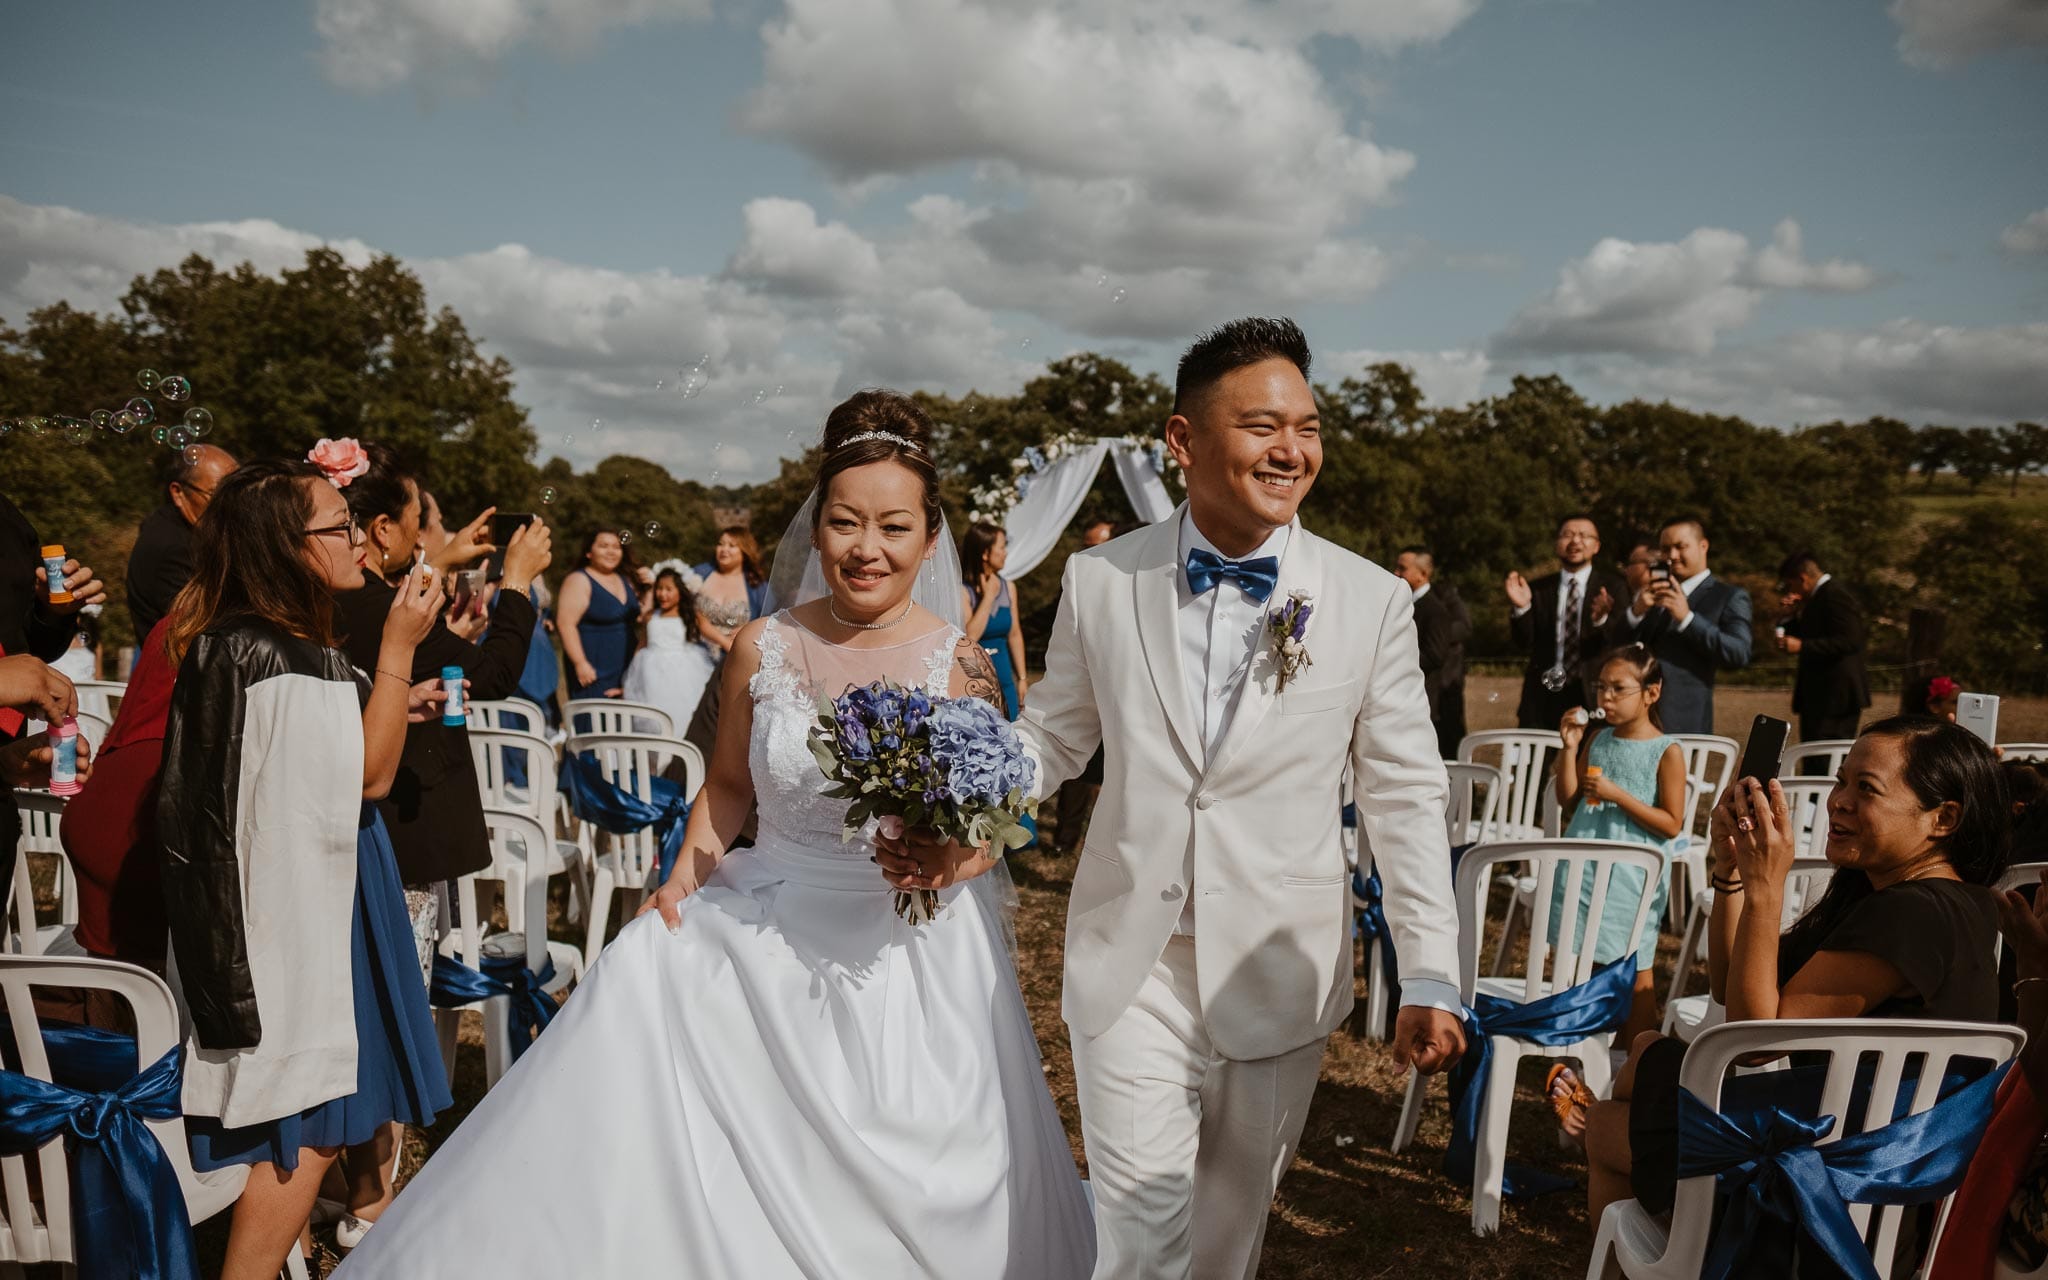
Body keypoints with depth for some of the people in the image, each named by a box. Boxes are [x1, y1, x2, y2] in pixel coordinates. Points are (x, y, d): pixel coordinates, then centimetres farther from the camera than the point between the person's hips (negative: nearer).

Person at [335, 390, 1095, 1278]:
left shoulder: (959, 662, -9)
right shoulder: (761, 649, -2)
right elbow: (728, 785, 11)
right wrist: (684, 880, -3)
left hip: (914, 957, -2)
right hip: (769, 934, 3)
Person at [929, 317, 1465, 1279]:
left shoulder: (1372, 602, -5)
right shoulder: (1098, 581, -4)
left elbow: (1405, 799, -2)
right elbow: (1051, 736, 7)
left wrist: (1429, 980, -5)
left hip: (1278, 974, 1)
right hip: (1130, 965, 0)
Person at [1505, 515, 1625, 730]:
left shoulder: (1611, 587, 4)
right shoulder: (1538, 589, 8)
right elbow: (1524, 643, 1)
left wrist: (1601, 620, -28)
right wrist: (1521, 608, -17)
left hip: (1592, 695, -1)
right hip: (1543, 697, 1)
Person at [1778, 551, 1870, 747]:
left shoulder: (1836, 595, -13)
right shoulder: (1818, 596, 17)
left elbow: (1849, 641, -23)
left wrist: (1801, 646, -24)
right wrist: (1796, 615, 6)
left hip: (1836, 697, -10)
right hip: (1819, 699, 10)